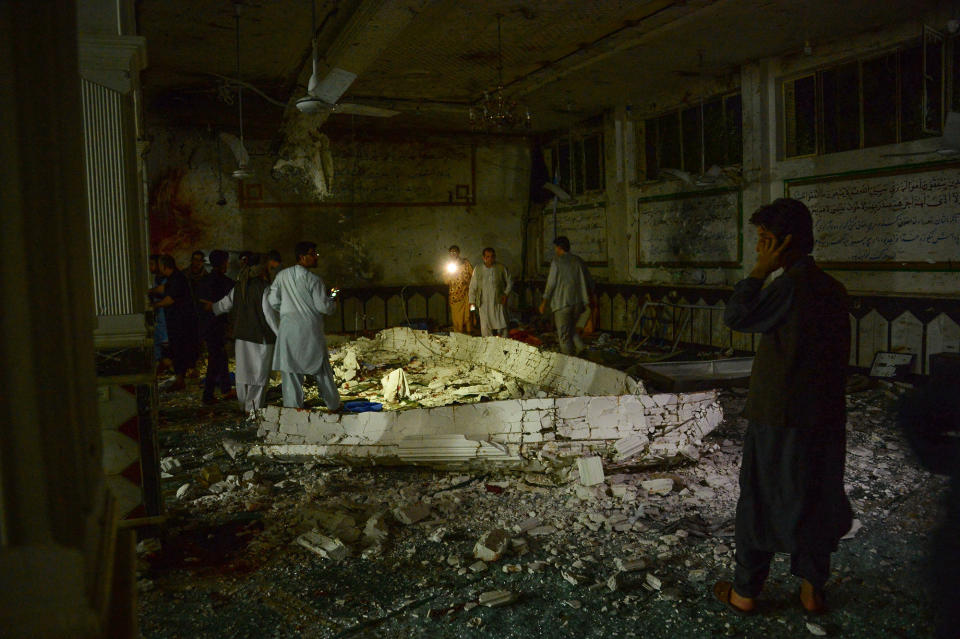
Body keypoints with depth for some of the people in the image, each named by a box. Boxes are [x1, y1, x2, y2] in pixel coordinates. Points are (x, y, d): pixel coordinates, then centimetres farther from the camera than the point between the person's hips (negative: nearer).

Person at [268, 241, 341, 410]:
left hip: (288, 329, 3)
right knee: (322, 370, 11)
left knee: (290, 372, 6)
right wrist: (333, 302, 9)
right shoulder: (313, 279, -11)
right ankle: (334, 405, 23)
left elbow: (273, 301, 7)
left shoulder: (282, 276, 4)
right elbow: (323, 306, -12)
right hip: (310, 330, -3)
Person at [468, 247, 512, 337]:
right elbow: (473, 287, 9)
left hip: (499, 303, -1)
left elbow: (509, 282, 10)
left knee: (502, 326, -3)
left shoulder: (501, 268, 2)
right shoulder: (478, 270, 5)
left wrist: (506, 294, -4)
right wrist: (472, 301, 3)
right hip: (484, 304, 1)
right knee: (485, 328, 1)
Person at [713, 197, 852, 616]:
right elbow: (838, 354, 12)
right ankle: (812, 589, 28)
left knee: (759, 502, 5)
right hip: (825, 418, 7)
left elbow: (735, 317, -14)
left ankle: (745, 592, 17)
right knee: (816, 500, 17)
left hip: (778, 417, -7)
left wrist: (761, 270, -11)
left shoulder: (791, 286, -19)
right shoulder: (833, 289, 6)